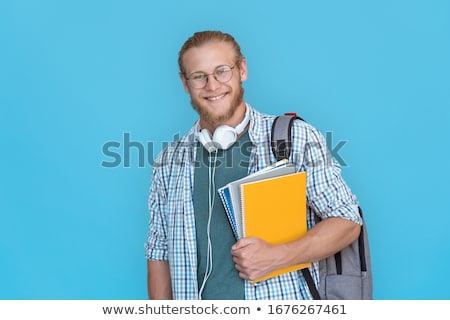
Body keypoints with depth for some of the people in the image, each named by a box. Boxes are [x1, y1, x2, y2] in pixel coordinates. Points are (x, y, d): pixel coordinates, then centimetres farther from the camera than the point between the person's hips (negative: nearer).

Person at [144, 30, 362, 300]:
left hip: (282, 297, -2)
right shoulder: (169, 162, 7)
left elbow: (347, 221, -3)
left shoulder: (298, 138, -3)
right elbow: (159, 254, 11)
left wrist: (276, 256, -14)